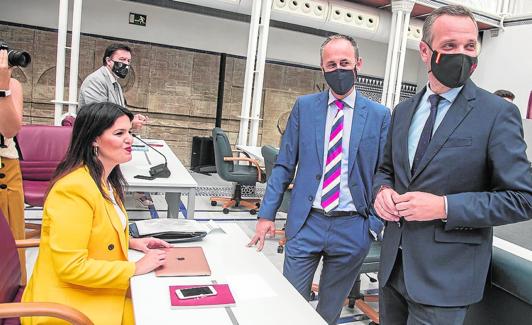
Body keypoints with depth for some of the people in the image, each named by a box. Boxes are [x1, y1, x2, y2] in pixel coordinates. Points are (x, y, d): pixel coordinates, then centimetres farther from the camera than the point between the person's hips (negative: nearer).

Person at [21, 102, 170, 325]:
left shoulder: (106, 181, 7)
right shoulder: (74, 188, -24)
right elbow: (71, 267, -25)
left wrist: (131, 242, 4)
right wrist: (136, 268, -19)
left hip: (103, 293, 8)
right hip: (71, 307, -8)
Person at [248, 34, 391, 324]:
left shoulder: (379, 115, 0)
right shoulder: (304, 106, 3)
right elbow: (284, 165, 3)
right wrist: (267, 214, 0)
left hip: (351, 228, 0)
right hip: (306, 223, 0)